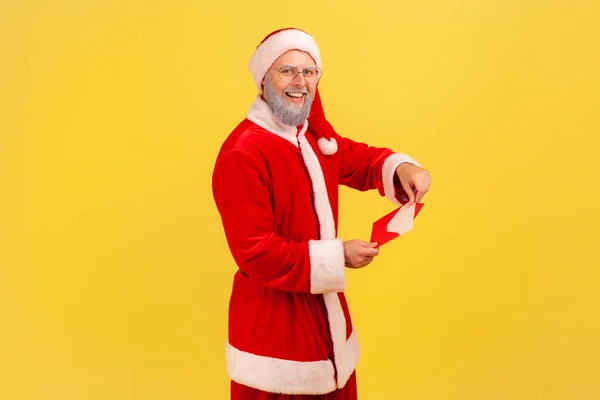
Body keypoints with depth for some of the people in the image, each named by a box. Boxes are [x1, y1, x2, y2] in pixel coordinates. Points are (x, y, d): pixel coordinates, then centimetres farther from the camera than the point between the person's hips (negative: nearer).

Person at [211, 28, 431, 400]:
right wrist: (336, 257, -23)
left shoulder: (315, 136, 5)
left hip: (323, 311, 8)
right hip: (273, 320, -8)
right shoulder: (242, 154, -23)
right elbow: (255, 253, -26)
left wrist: (401, 168, -5)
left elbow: (361, 160, 18)